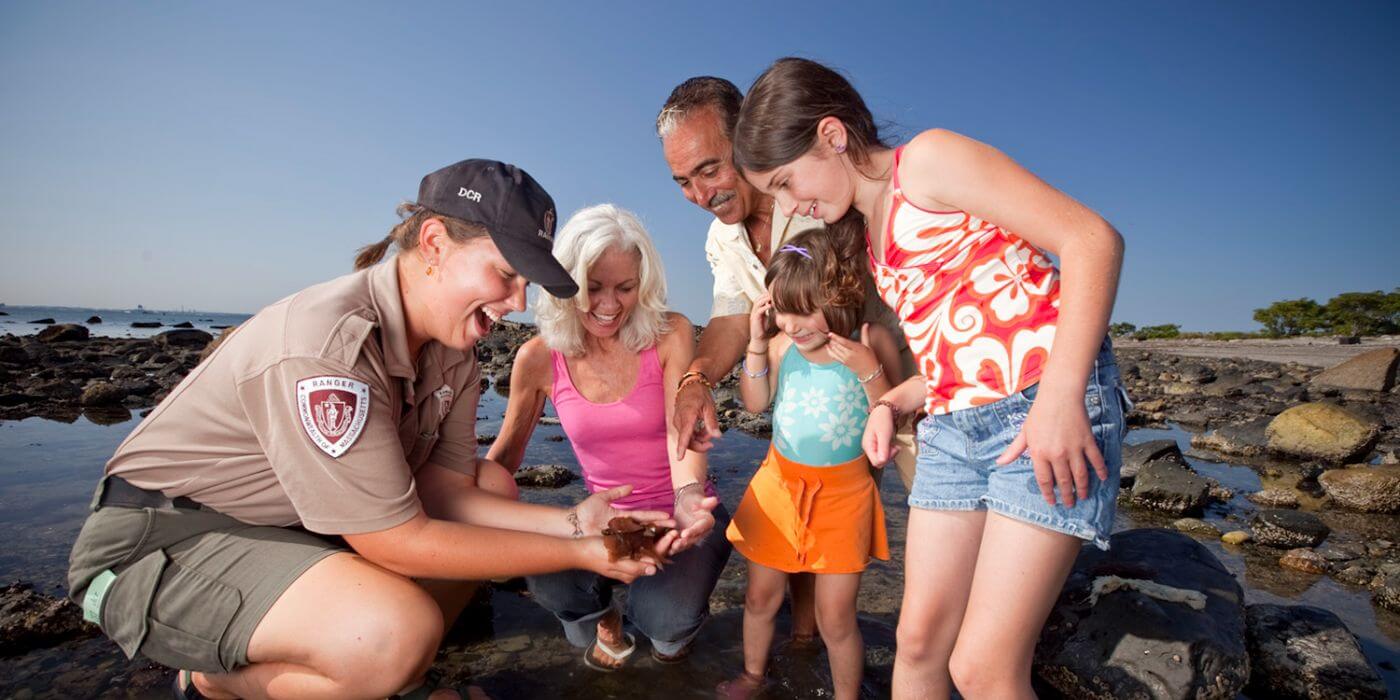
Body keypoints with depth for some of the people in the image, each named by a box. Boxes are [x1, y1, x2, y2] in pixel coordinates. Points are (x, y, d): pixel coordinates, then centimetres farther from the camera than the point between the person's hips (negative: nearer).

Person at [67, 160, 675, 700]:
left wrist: (571, 523, -16)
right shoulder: (328, 350, -32)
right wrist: (579, 555, -23)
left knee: (492, 482, 4)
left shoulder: (453, 351, -5)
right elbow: (399, 542, -27)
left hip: (300, 524, 8)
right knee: (399, 631, -31)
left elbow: (443, 490, -4)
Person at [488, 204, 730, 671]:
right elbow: (507, 452, 4)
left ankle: (671, 630, 16)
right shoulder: (539, 358, -9)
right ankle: (601, 620, 11)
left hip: (681, 511, -1)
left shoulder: (670, 335, -13)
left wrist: (689, 499, -41)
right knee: (548, 578, -29)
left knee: (665, 619, -27)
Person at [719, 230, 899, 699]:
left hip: (843, 492, -3)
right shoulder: (784, 343, -6)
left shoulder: (870, 340, -13)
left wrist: (869, 369, -27)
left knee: (836, 618, 6)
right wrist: (756, 344, -10)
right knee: (760, 596, 19)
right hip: (781, 482, 3)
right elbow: (755, 403, 1)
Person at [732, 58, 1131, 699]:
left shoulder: (927, 158, -3)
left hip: (1050, 411, -7)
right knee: (918, 639, 9)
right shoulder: (869, 238, 18)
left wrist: (1060, 395, -21)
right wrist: (890, 405, 3)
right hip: (952, 428, 8)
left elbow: (1093, 238, -12)